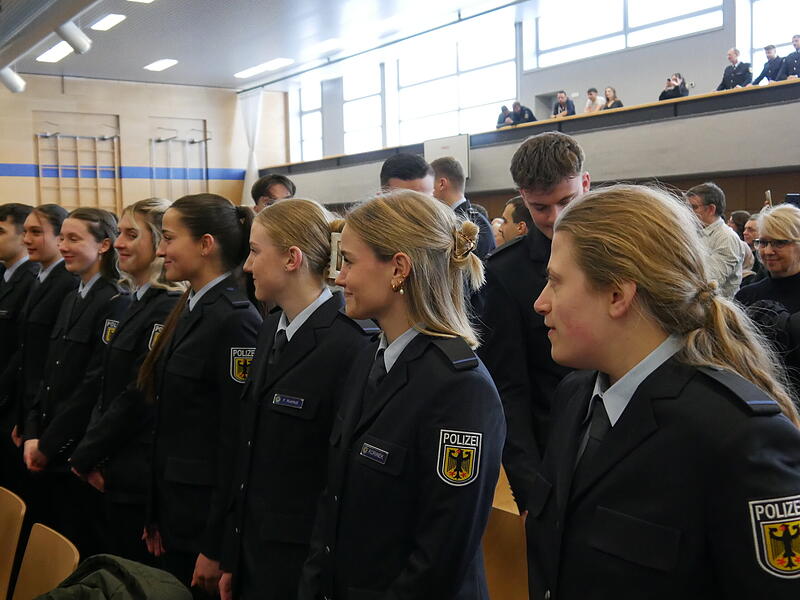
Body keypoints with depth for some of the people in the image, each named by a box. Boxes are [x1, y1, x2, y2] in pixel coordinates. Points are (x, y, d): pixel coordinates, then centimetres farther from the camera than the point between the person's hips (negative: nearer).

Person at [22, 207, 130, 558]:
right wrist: (33, 433, 3)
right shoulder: (71, 300, 13)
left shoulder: (116, 303, -13)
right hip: (50, 453, 8)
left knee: (84, 550, 3)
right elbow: (50, 375, 13)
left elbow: (97, 383, -18)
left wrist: (49, 443, -13)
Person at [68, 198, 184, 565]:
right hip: (116, 472, 9)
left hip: (139, 478, -9)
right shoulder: (138, 302, 12)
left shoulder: (168, 309, -18)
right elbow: (110, 389, 13)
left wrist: (86, 456, -10)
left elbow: (139, 397, -19)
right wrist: (90, 453, 4)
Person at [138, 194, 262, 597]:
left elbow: (238, 439, -20)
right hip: (175, 510, 8)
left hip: (209, 516, -8)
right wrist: (156, 516, 12)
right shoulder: (188, 310, 8)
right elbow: (170, 425, 11)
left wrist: (216, 547, -17)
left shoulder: (235, 320, -18)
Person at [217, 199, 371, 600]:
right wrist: (232, 556, 9)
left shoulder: (347, 346, -20)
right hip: (253, 550, 7)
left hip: (304, 561, -7)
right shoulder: (271, 330, 5)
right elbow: (249, 454, 7)